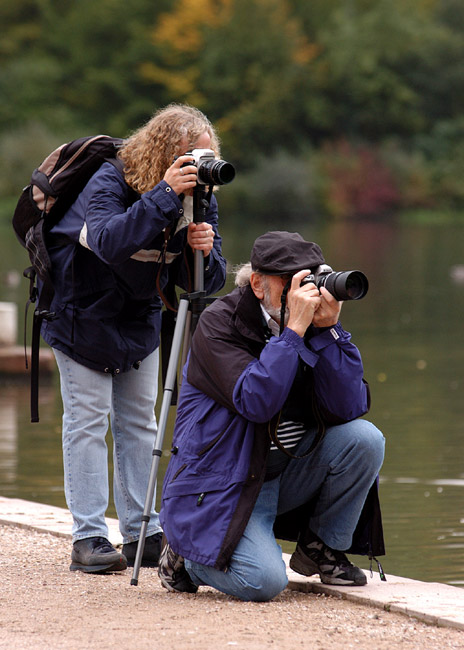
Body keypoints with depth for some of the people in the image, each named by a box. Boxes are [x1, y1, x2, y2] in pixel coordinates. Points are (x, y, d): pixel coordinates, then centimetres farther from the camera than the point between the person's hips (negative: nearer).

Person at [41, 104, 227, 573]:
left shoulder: (197, 195, -11)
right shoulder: (109, 183, -26)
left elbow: (204, 284, -10)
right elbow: (109, 241, -46)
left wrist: (203, 251, -32)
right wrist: (164, 195, -49)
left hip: (140, 320, 5)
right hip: (84, 313, -5)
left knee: (139, 421, 7)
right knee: (87, 420, -7)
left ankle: (142, 534, 11)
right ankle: (88, 539, -6)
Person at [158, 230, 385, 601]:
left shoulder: (313, 327, 2)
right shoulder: (219, 324, -14)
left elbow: (349, 408, -11)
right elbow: (256, 402, -29)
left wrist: (327, 329, -19)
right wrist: (294, 328, -29)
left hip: (287, 475, 6)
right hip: (222, 486, -6)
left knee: (364, 439, -17)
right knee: (263, 581, -27)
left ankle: (322, 547, 5)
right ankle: (186, 555, 6)